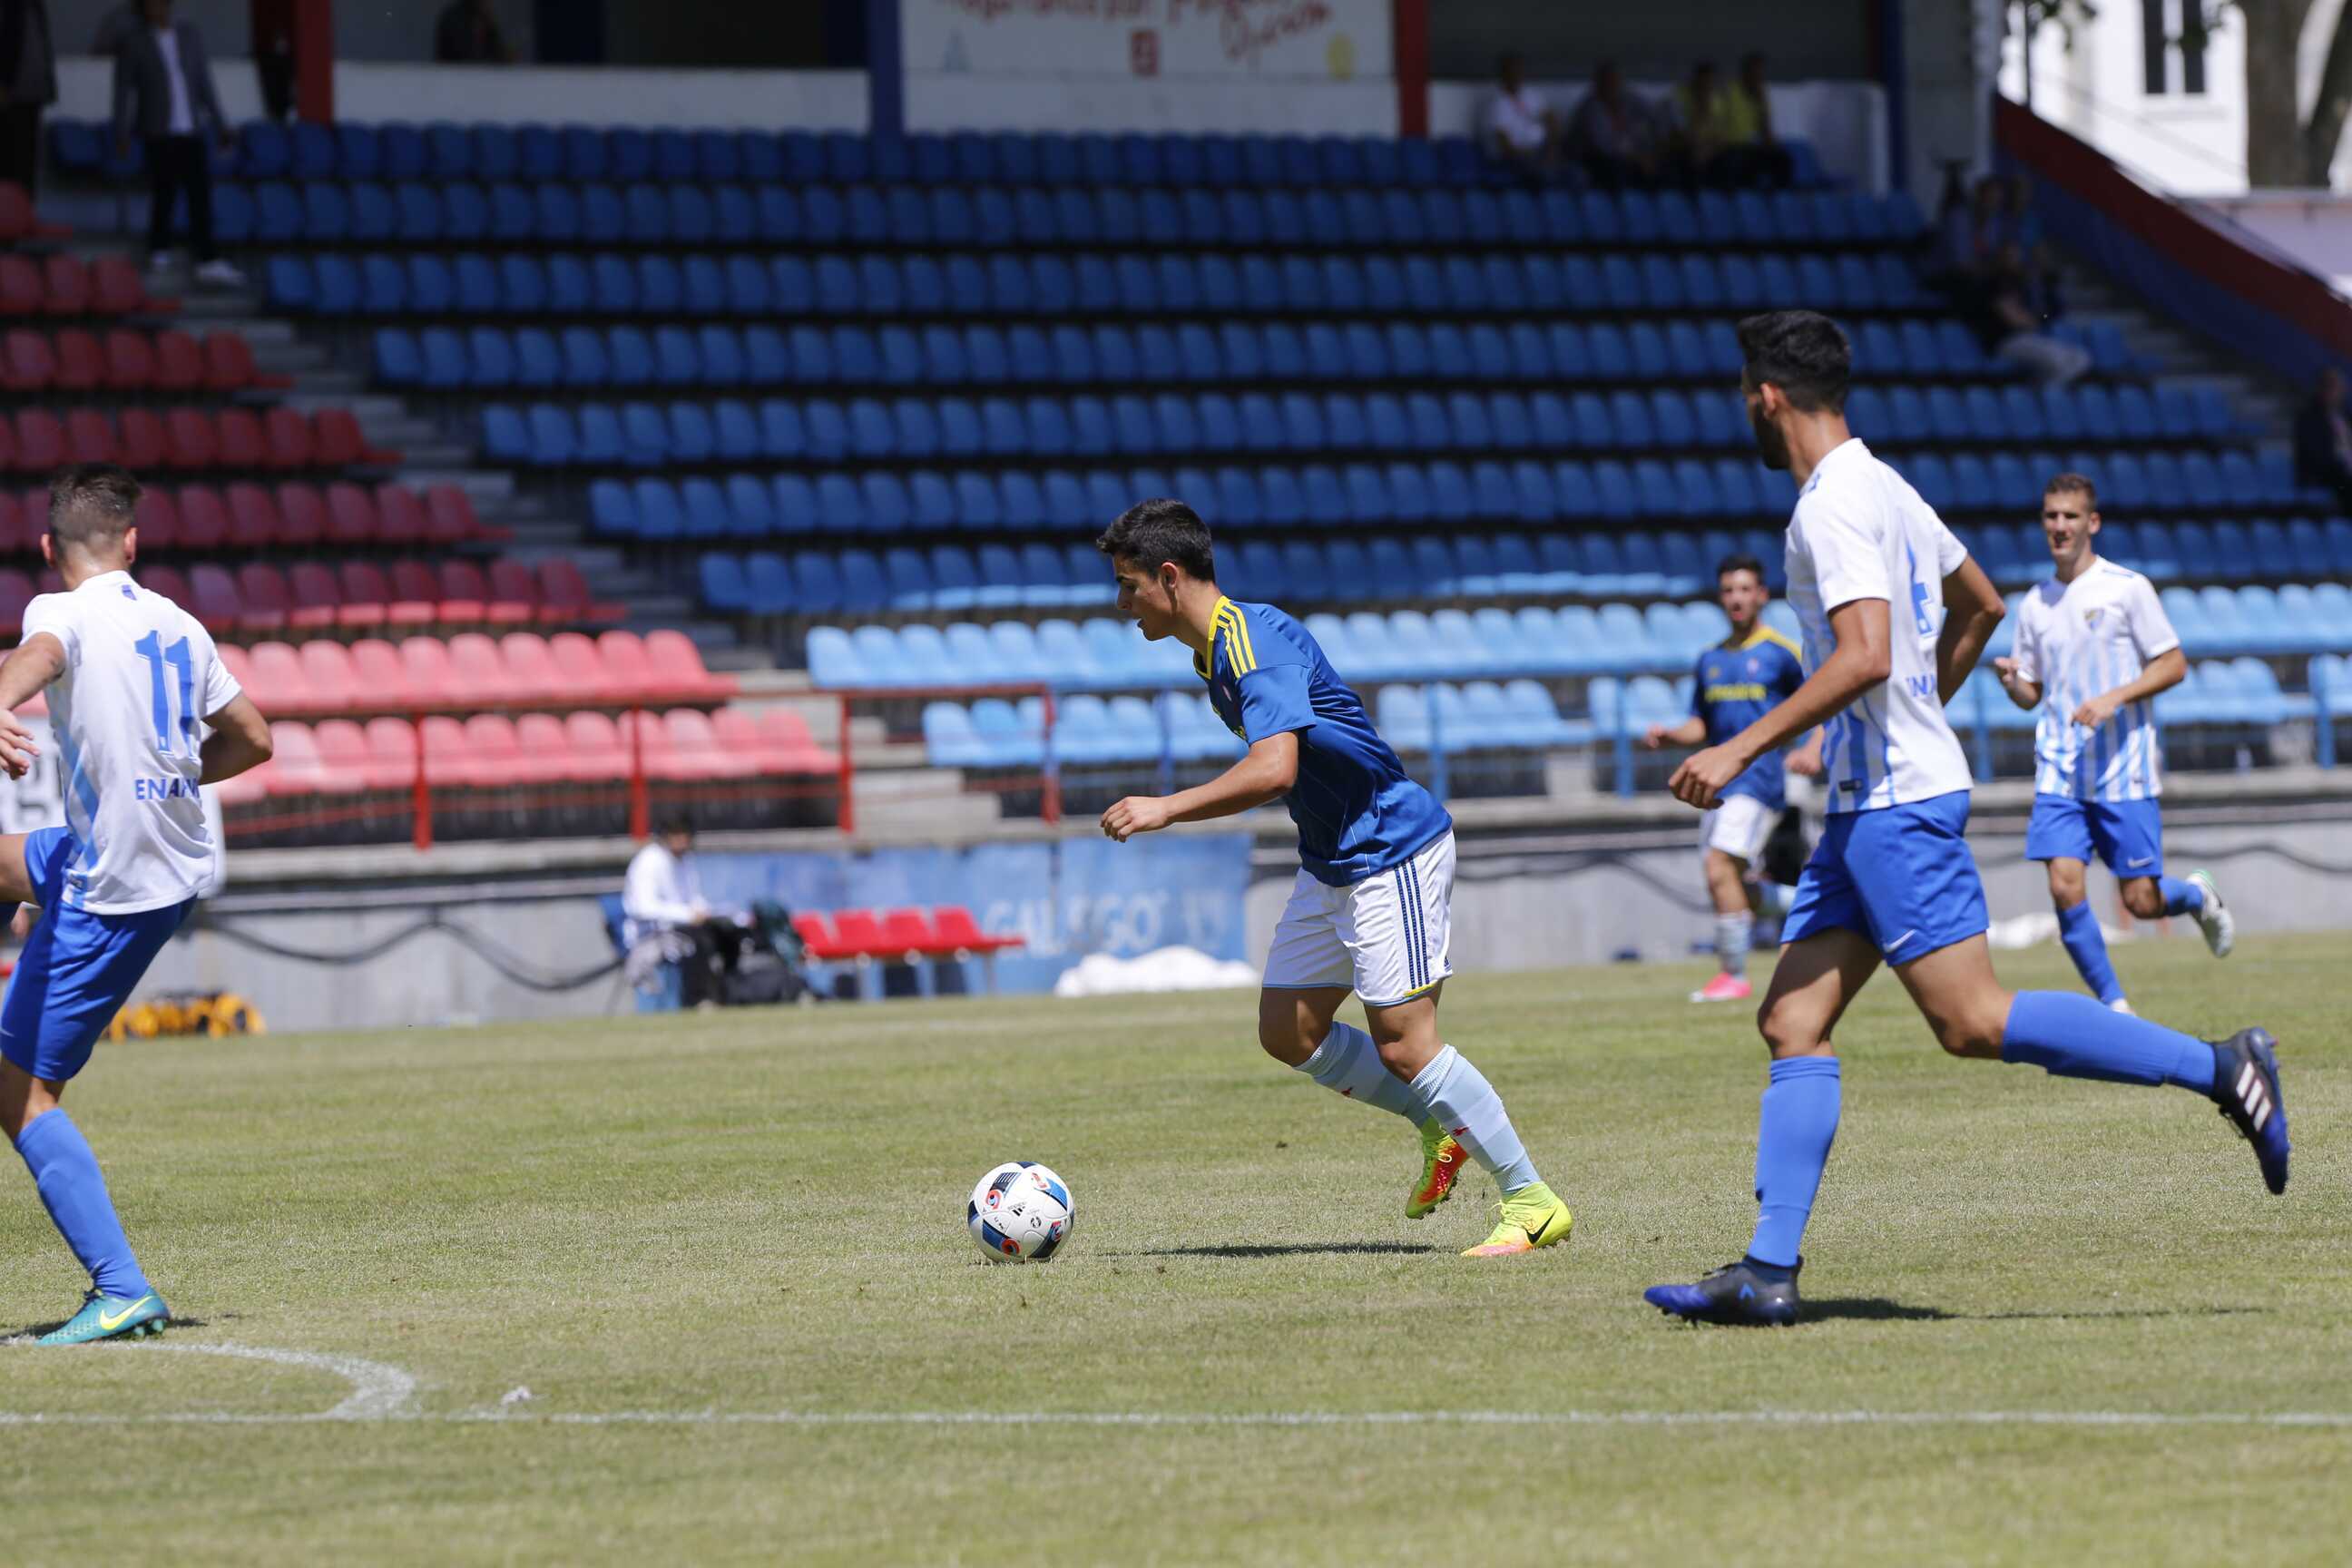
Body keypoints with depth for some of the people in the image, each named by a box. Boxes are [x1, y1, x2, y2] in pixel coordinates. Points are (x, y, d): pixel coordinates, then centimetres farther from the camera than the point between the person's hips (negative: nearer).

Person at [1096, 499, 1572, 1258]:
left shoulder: (1252, 640, -22)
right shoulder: (1216, 651, 10)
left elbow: (1274, 769, -34)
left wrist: (1166, 808, -29)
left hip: (1393, 850, -10)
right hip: (1331, 863, 10)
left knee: (1402, 1042, -11)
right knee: (1289, 1032, 8)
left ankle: (1533, 1202, -3)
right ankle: (1439, 1127, 21)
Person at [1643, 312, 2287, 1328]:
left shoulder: (1834, 507, -14)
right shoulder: (1883, 489, 16)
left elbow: (1865, 657, -26)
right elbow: (1980, 604, 28)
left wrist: (1741, 750, -22)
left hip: (1896, 804, -10)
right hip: (1874, 800, 10)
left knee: (1973, 1023, -12)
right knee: (1793, 1022, 4)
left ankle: (2216, 1067, -8)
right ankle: (1769, 1270, -1)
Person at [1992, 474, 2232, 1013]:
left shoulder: (2127, 588, -3)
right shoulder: (2035, 604, 10)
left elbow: (2174, 665, -2)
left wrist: (2114, 699, -16)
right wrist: (2010, 681, -6)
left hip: (2123, 770, -3)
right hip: (2059, 771, 3)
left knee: (2142, 901, -3)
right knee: (2065, 888, -13)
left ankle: (2197, 896, 33)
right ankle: (2115, 1007, 1)